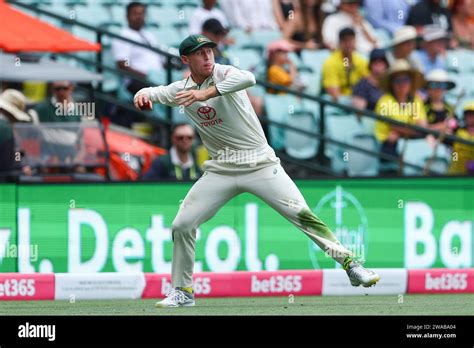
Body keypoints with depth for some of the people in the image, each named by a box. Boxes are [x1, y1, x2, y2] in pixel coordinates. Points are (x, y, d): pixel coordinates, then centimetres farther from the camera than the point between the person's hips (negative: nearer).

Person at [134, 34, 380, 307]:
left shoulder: (223, 73, -11)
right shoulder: (181, 90, 5)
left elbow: (248, 78, -32)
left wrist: (206, 93, -41)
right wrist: (143, 95, -15)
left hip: (260, 163, -5)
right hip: (220, 170, 5)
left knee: (303, 215, -14)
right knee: (182, 225, -1)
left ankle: (350, 264, -7)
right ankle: (183, 291, 15)